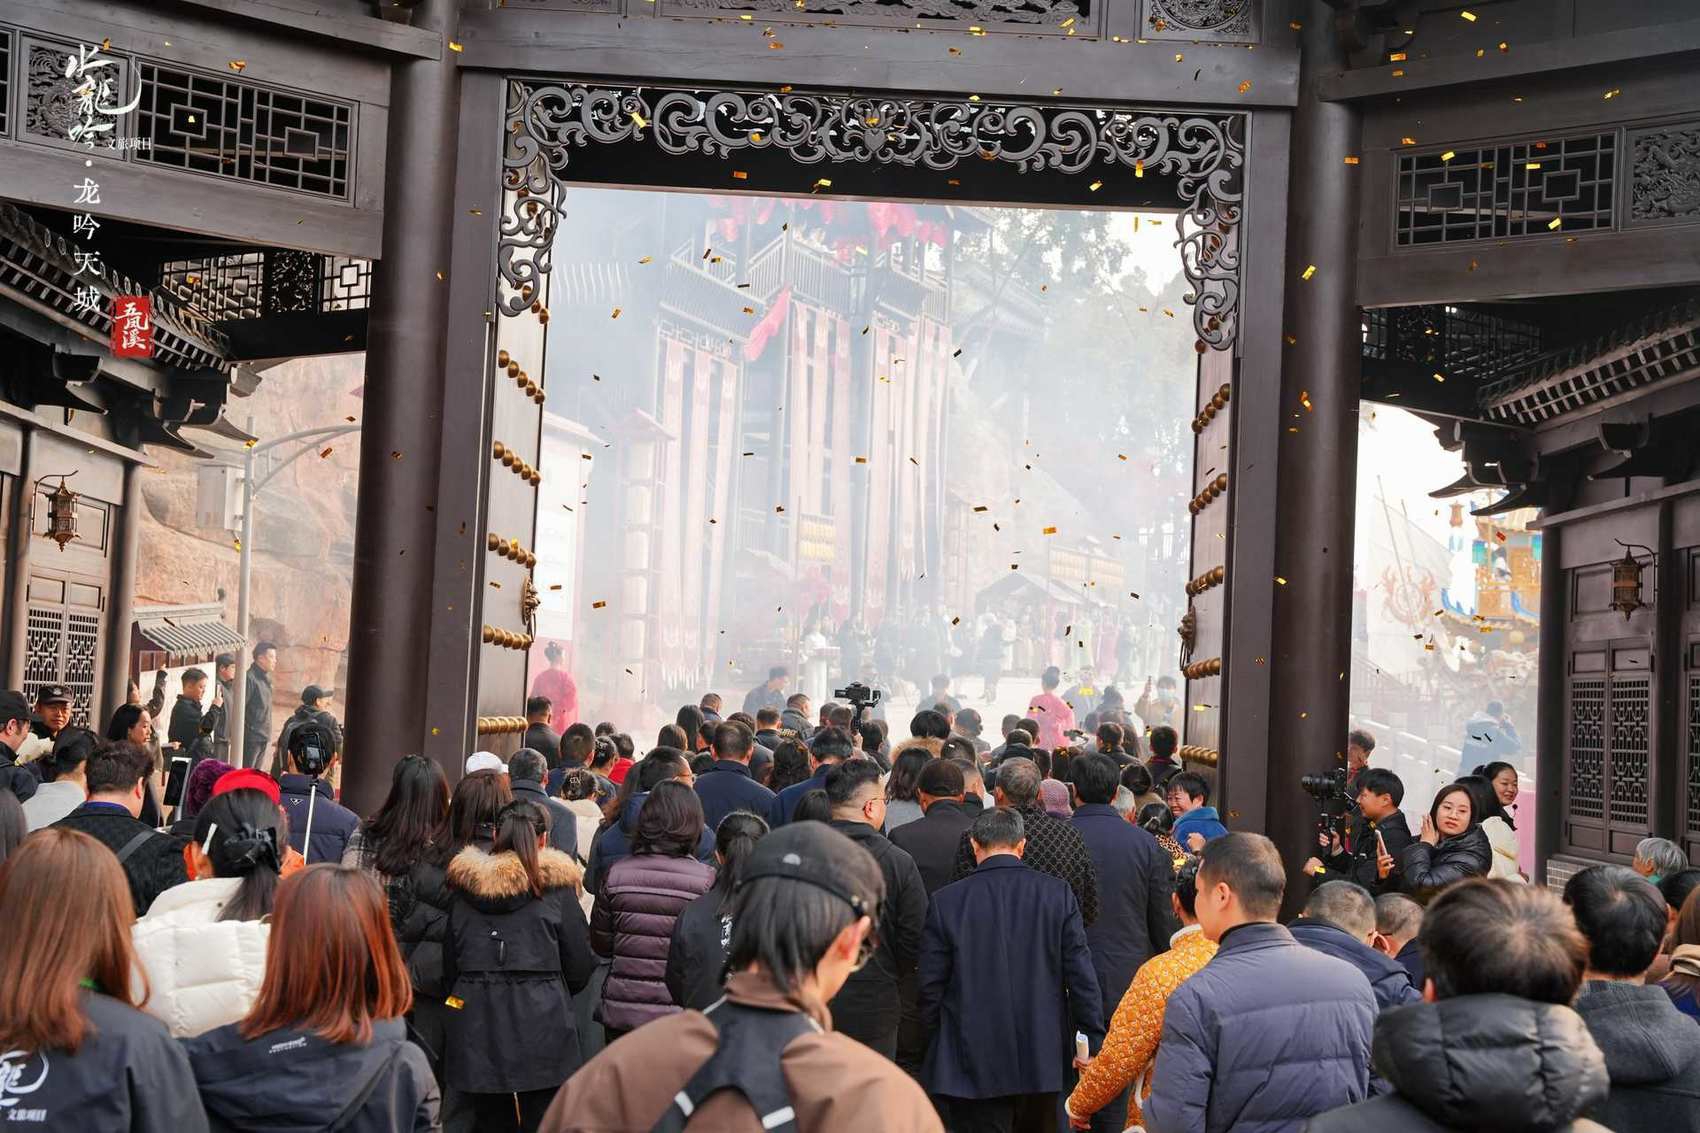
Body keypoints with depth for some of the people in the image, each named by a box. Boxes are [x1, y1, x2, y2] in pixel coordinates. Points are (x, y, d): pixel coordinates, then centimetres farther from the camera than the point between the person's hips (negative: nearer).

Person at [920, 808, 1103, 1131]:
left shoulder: (945, 901, -6)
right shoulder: (1058, 894, -3)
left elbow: (931, 986, -3)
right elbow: (1081, 975, -3)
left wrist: (935, 1040, 10)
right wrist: (1092, 1042, 4)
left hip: (973, 1065, -2)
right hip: (1043, 1058, 2)